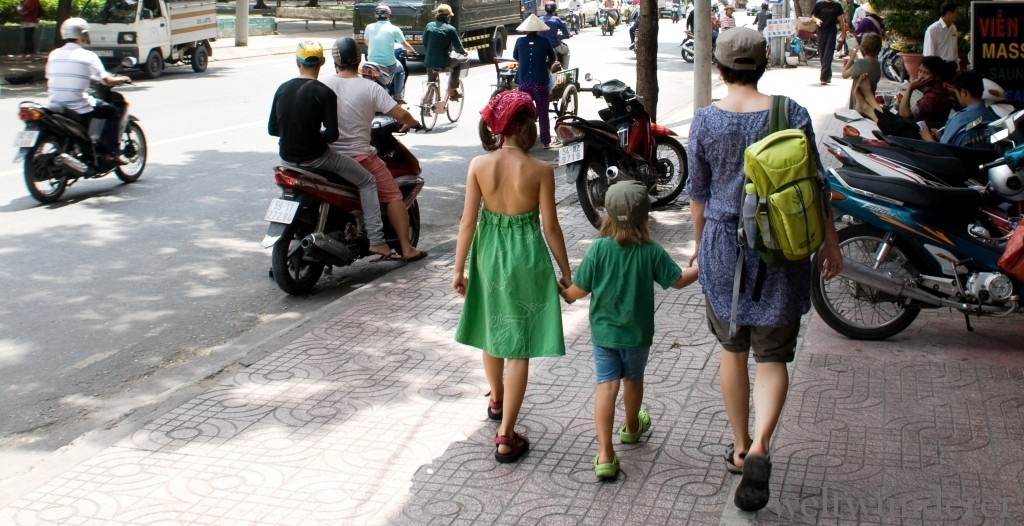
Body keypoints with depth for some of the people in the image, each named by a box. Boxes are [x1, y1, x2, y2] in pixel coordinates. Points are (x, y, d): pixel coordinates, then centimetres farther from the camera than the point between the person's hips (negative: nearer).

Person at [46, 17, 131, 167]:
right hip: (79, 107, -6)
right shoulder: (87, 56, -8)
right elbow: (106, 81, -9)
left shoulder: (54, 55, 8)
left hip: (55, 107, 6)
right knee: (114, 111, 11)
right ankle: (109, 153, 3)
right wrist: (122, 79, 10)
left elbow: (49, 82, 14)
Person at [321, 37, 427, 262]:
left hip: (328, 157, 3)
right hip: (359, 157, -3)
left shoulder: (322, 85, -3)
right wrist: (414, 123, 10)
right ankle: (406, 248, 5)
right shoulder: (369, 87, -9)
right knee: (392, 195, 8)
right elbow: (400, 115, -11)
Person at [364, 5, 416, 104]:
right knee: (400, 70, 29)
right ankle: (398, 96, 25)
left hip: (372, 64, 3)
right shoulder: (394, 29, -9)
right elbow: (405, 45, 3)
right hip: (389, 65, -3)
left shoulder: (369, 27, -1)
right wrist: (412, 51, 26)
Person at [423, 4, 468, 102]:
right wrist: (463, 52, 21)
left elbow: (425, 43, 10)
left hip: (429, 62, 3)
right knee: (457, 63, 29)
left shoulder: (429, 26, 4)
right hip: (443, 63, -3)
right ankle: (452, 92, 26)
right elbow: (458, 47, 0)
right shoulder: (450, 29, -7)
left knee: (431, 82, 26)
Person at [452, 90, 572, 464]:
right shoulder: (540, 170, -15)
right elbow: (550, 227, -10)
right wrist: (566, 272, 1)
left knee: (492, 332, 26)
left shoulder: (479, 166, -9)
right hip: (527, 258, -3)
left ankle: (496, 401, 50)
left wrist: (459, 269, 2)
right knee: (518, 348, 4)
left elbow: (468, 221, -7)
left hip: (489, 256, 3)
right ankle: (505, 437, 3)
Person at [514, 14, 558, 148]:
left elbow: (515, 56, 18)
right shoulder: (544, 42, -4)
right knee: (542, 113, 7)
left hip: (524, 81, 1)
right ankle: (546, 141, 10)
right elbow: (553, 58, 11)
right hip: (540, 81, -1)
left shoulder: (520, 41, 0)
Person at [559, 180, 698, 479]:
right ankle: (632, 428, 47)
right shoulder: (651, 251, -13)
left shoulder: (599, 249, -14)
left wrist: (565, 294, 14)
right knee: (633, 380, 22)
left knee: (606, 385, -2)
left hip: (604, 332, -1)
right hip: (637, 333, 1)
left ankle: (605, 454, -10)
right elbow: (678, 281, -5)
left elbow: (580, 289, -9)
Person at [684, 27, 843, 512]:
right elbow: (814, 186, -4)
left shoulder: (705, 121, -6)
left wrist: (700, 244, 17)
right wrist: (830, 242, 8)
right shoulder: (791, 114, -8)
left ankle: (740, 448, 29)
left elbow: (698, 194, 2)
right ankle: (759, 448, -14)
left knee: (733, 350, 18)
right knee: (772, 357, 6)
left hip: (723, 247, 1)